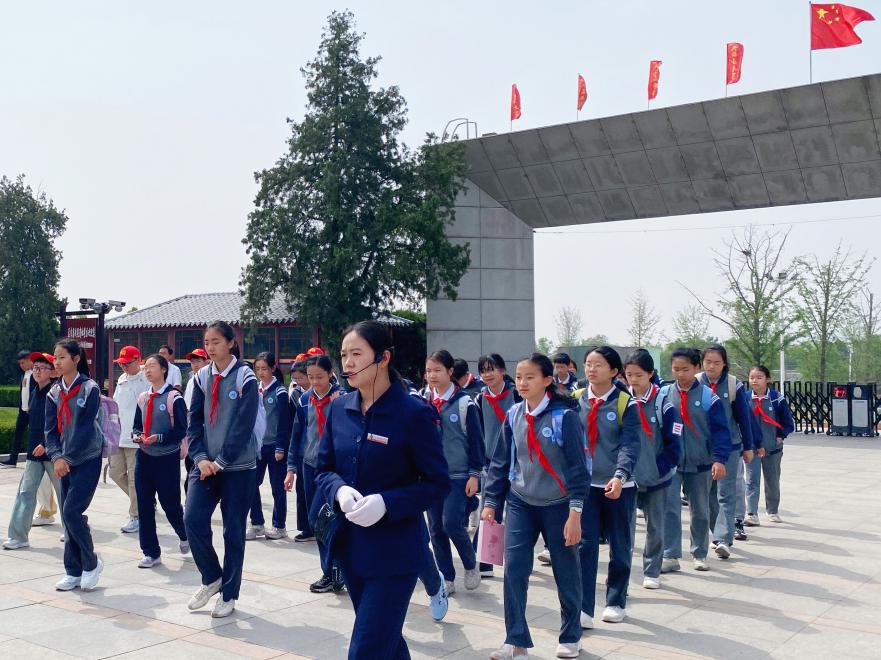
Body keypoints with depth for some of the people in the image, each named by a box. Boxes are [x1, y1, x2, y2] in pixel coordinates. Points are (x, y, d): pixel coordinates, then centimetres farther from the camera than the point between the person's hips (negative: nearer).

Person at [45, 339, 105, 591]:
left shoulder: (90, 389, -9)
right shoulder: (54, 393, 7)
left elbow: (85, 428, -14)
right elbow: (51, 429, 3)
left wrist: (67, 459, -16)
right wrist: (56, 457, -12)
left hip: (87, 459, -6)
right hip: (65, 462, 6)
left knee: (72, 511, -12)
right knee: (67, 516, 6)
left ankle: (91, 562, 6)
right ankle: (74, 572, 15)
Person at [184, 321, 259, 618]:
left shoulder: (245, 377, -8)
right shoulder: (202, 377, 6)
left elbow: (244, 426, -12)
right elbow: (194, 419, 5)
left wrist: (221, 461, -15)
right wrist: (200, 458, -8)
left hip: (238, 466, -4)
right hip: (206, 464, 4)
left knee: (233, 531, 3)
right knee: (193, 519, -10)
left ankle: (228, 594, 17)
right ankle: (211, 577, 14)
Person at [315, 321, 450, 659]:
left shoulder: (414, 414, -14)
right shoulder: (339, 409, 2)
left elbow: (438, 484, -11)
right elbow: (323, 470, 8)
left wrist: (386, 503, -24)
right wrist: (339, 491, -14)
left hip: (394, 550, -6)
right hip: (351, 544, 6)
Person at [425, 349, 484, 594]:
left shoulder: (464, 402, -6)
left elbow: (476, 439, -5)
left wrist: (475, 474, -7)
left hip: (458, 475, -4)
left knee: (451, 523, -14)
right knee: (435, 528, 5)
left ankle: (471, 565, 12)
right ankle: (447, 579, 17)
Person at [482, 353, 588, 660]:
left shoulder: (564, 416, -13)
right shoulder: (513, 416, 1)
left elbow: (577, 466, -12)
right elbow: (500, 461, 8)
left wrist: (575, 513, -15)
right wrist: (490, 502, 5)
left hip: (557, 505, -3)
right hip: (520, 503, 4)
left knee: (566, 573, 8)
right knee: (513, 570, -4)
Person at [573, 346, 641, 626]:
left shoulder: (625, 404, -7)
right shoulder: (575, 400, 2)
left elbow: (630, 444, -16)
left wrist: (620, 476, -31)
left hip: (619, 485, -2)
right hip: (585, 483, 2)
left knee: (620, 546, 11)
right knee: (585, 544, -4)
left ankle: (615, 602, 28)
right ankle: (584, 608, -2)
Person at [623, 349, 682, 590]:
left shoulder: (663, 404, -10)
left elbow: (674, 445, -7)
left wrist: (660, 469, -12)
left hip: (656, 479, -1)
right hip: (626, 478, 1)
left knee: (655, 527, 12)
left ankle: (652, 572, 27)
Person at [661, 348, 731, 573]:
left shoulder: (708, 397, -7)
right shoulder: (663, 395, -1)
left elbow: (721, 429, -8)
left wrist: (719, 459, -17)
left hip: (700, 464, 0)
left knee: (700, 511, 13)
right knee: (669, 510, -7)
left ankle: (700, 555, 27)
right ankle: (670, 556, -1)